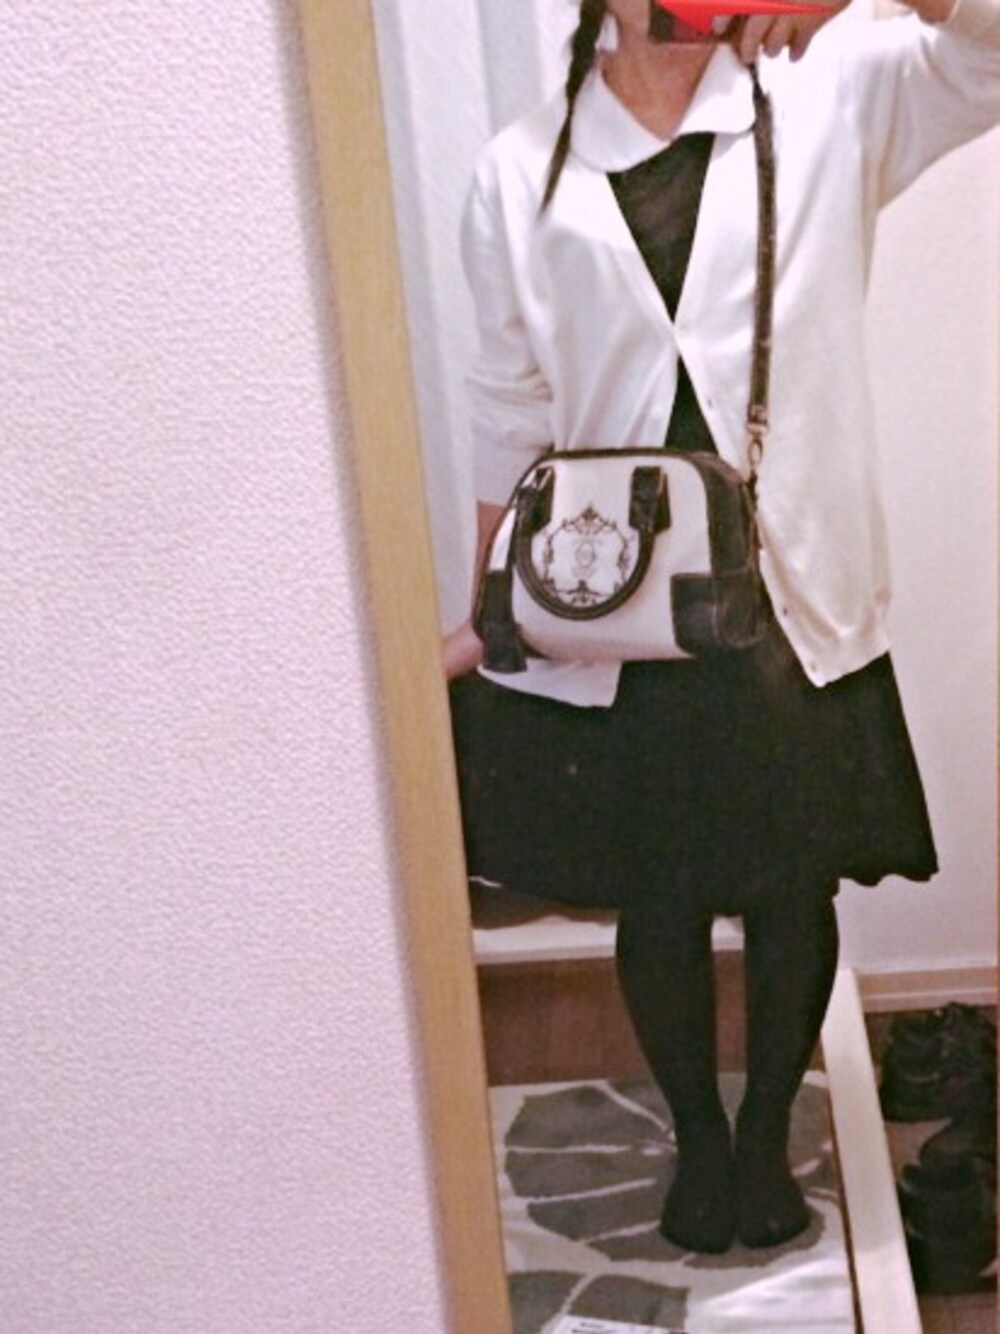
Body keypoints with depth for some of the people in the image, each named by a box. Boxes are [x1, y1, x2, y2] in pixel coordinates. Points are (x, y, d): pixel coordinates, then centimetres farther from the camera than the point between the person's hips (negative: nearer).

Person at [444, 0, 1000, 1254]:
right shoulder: (522, 171, 1)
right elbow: (512, 402, 4)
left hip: (794, 594, 0)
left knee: (793, 891, 13)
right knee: (655, 903, 13)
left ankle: (768, 1133, 38)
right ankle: (698, 1139, 37)